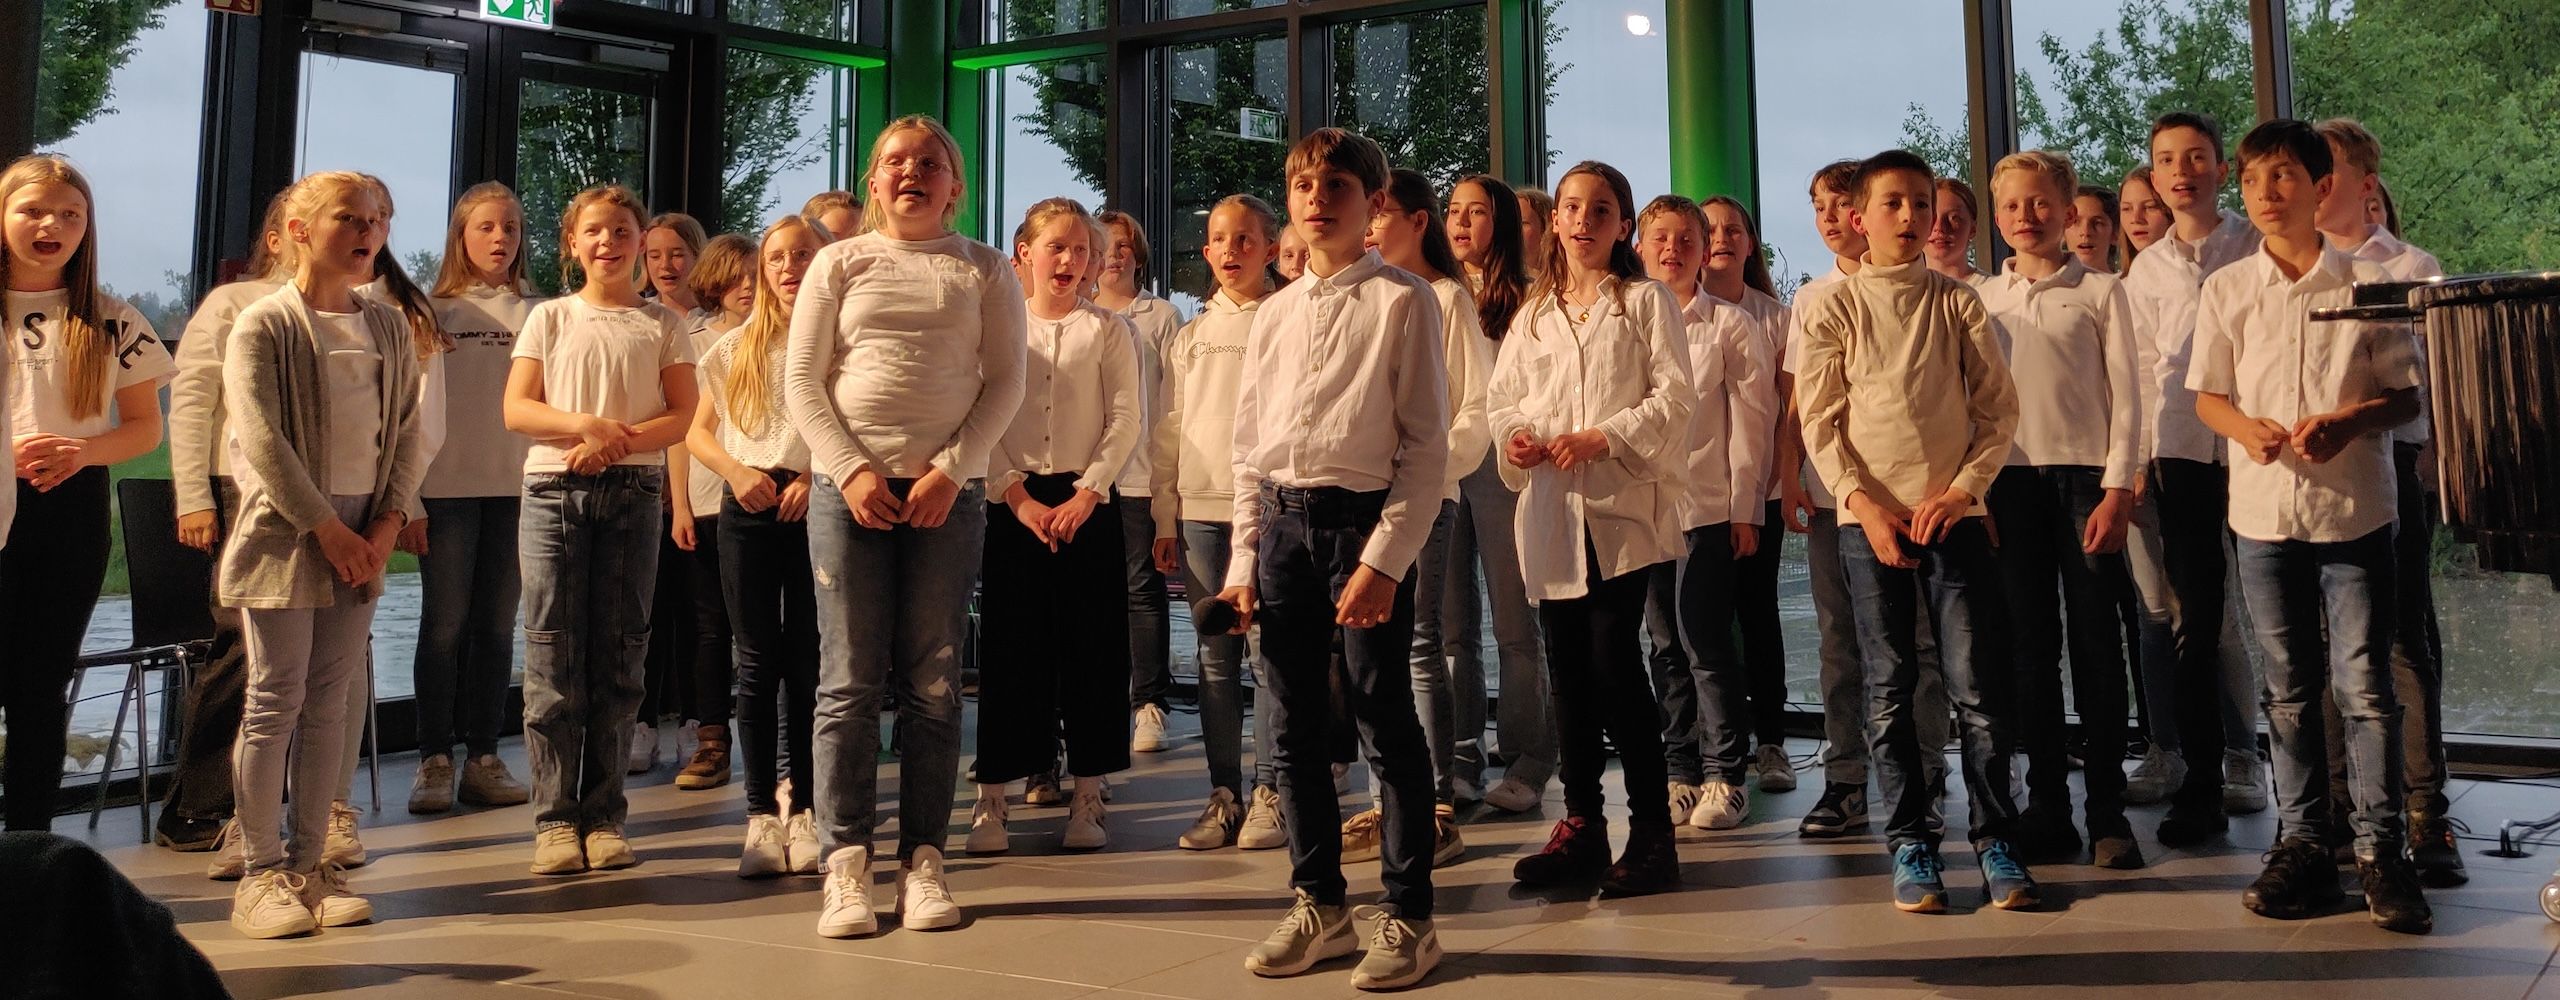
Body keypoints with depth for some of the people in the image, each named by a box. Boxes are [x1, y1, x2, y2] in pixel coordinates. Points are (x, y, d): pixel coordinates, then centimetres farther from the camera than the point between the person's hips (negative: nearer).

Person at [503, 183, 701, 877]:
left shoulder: (662, 324, 10)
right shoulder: (549, 319, 11)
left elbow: (682, 415, 3)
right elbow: (516, 409, 4)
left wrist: (618, 442, -13)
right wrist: (586, 425, -14)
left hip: (634, 493, 0)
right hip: (553, 490, 0)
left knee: (618, 658, 2)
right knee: (553, 656, -3)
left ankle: (604, 818, 8)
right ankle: (556, 819, 3)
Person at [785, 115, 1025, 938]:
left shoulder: (985, 270, 9)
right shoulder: (839, 263, 10)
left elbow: (1006, 383, 3)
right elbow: (801, 380, 5)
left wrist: (949, 469, -9)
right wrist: (850, 470, -8)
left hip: (948, 492, 0)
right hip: (849, 488, 0)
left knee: (932, 683, 2)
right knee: (849, 679, -1)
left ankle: (923, 860, 8)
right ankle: (846, 863, 3)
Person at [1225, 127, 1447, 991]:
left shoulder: (1402, 302, -2)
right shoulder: (1275, 312, 13)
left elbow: (1427, 445, -7)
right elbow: (1247, 446, 15)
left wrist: (1385, 559, -15)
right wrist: (1243, 562, 8)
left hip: (1363, 515, -5)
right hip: (1281, 521, 6)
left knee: (1386, 725, 0)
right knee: (1295, 729, 10)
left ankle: (1407, 917, 13)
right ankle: (1318, 906, 24)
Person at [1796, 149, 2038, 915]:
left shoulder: (1958, 303, 7)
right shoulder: (1833, 309, 3)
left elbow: (1999, 407, 5)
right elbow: (1820, 422, 0)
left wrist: (1962, 488, -8)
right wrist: (1865, 504, -11)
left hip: (1954, 511, 1)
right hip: (1870, 516, 0)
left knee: (1978, 684, -3)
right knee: (1889, 688, 4)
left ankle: (1995, 838, 9)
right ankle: (1910, 841, 14)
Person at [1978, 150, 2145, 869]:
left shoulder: (2100, 292, 4)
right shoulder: (1979, 299, 11)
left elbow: (2125, 396, 1)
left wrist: (2118, 489, -8)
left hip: (2085, 477, -2)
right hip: (2010, 482, 2)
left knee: (2097, 644, 0)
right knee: (2030, 647, 4)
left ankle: (2108, 813, 7)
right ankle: (2047, 808, 11)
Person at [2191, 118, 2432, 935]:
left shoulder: (2369, 283, 0)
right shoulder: (2227, 290, 4)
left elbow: (2407, 393, 2)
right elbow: (2207, 394, 8)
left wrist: (2348, 422, -17)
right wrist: (2246, 427, -12)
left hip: (2354, 506, -2)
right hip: (2265, 508, 2)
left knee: (2364, 683, -1)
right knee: (2289, 688, 9)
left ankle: (2381, 850, 9)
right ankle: (2301, 843, 18)